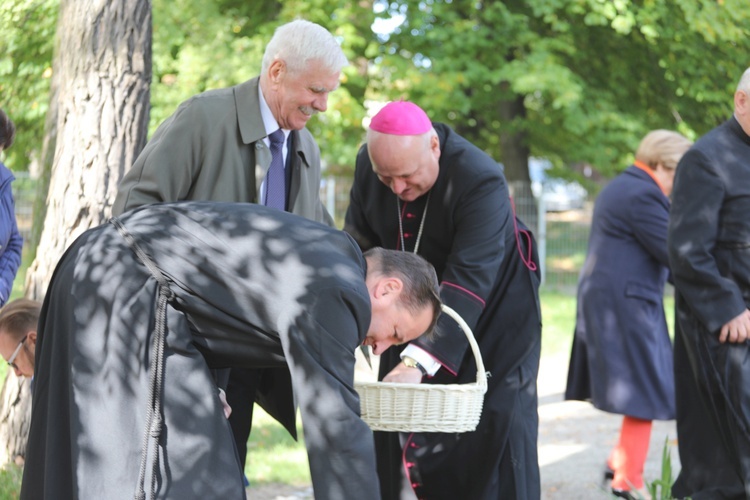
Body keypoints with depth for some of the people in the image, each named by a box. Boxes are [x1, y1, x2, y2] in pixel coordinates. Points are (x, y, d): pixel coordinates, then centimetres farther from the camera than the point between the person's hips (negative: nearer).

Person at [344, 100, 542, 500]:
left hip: (493, 307, -5)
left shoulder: (482, 181, -34)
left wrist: (418, 361, -49)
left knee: (496, 422, -8)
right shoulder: (369, 163, -16)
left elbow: (469, 278, -41)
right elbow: (359, 241, -6)